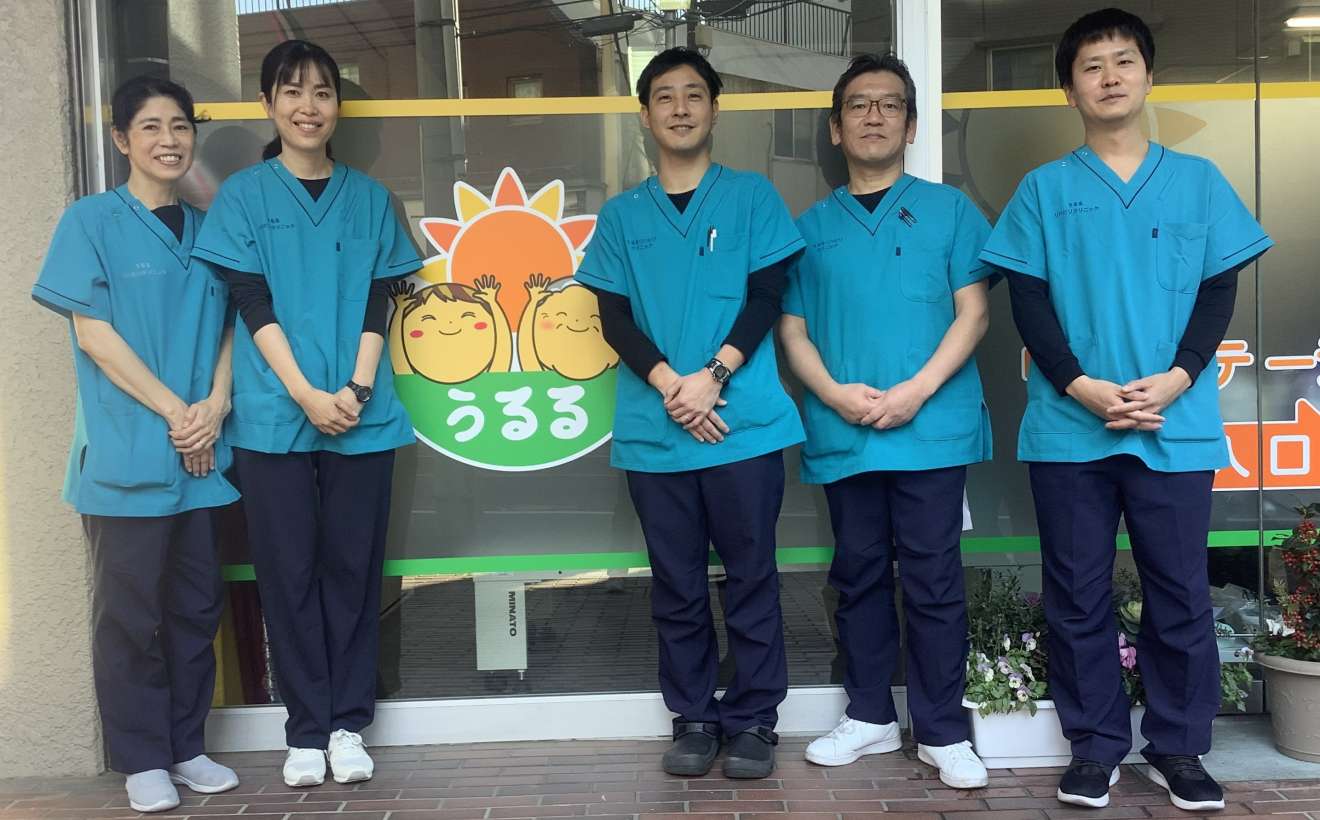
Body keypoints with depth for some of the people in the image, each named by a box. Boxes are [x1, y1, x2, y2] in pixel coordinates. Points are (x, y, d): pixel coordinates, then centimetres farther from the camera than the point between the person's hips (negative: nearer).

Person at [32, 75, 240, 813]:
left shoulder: (206, 228, 12)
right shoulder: (92, 221, -1)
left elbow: (228, 328, 10)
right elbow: (94, 335, -8)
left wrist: (215, 407, -7)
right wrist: (174, 413, -11)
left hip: (201, 453, 4)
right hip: (128, 454, -4)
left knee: (198, 603, 10)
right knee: (132, 610, 3)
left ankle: (188, 746, 23)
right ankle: (142, 759, 17)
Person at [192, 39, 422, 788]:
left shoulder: (369, 197, 10)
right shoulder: (243, 195, 5)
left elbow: (378, 301, 5)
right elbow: (254, 305, -3)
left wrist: (357, 386, -10)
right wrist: (306, 394, -13)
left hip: (362, 414, 1)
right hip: (274, 415, -1)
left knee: (353, 565, 5)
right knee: (289, 570, 4)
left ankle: (349, 723, 16)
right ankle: (306, 728, 15)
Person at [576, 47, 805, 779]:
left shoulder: (752, 197, 8)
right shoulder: (621, 215, 12)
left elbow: (766, 299, 0)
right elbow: (615, 320, 4)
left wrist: (713, 376, -13)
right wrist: (669, 385, -11)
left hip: (744, 421, -1)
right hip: (653, 430, 2)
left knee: (750, 577, 4)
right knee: (676, 585, 8)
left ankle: (754, 720, 15)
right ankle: (692, 718, 20)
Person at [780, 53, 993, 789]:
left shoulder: (949, 210, 6)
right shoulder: (812, 226, 12)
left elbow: (974, 313, 0)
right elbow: (792, 330, 8)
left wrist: (916, 391, -13)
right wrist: (835, 393, -10)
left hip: (932, 427, -2)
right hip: (841, 433, 3)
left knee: (934, 580, 1)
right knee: (859, 576, 11)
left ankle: (943, 730, 13)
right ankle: (871, 716, 24)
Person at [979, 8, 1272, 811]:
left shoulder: (1199, 180, 10)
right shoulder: (1044, 188, 7)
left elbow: (1220, 293, 5)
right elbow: (1028, 301, 1)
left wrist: (1174, 380, -11)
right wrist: (1081, 387, -12)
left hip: (1177, 427, 1)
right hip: (1069, 428, 0)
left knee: (1181, 594, 6)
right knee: (1079, 594, 5)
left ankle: (1179, 745, 20)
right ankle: (1095, 744, 19)